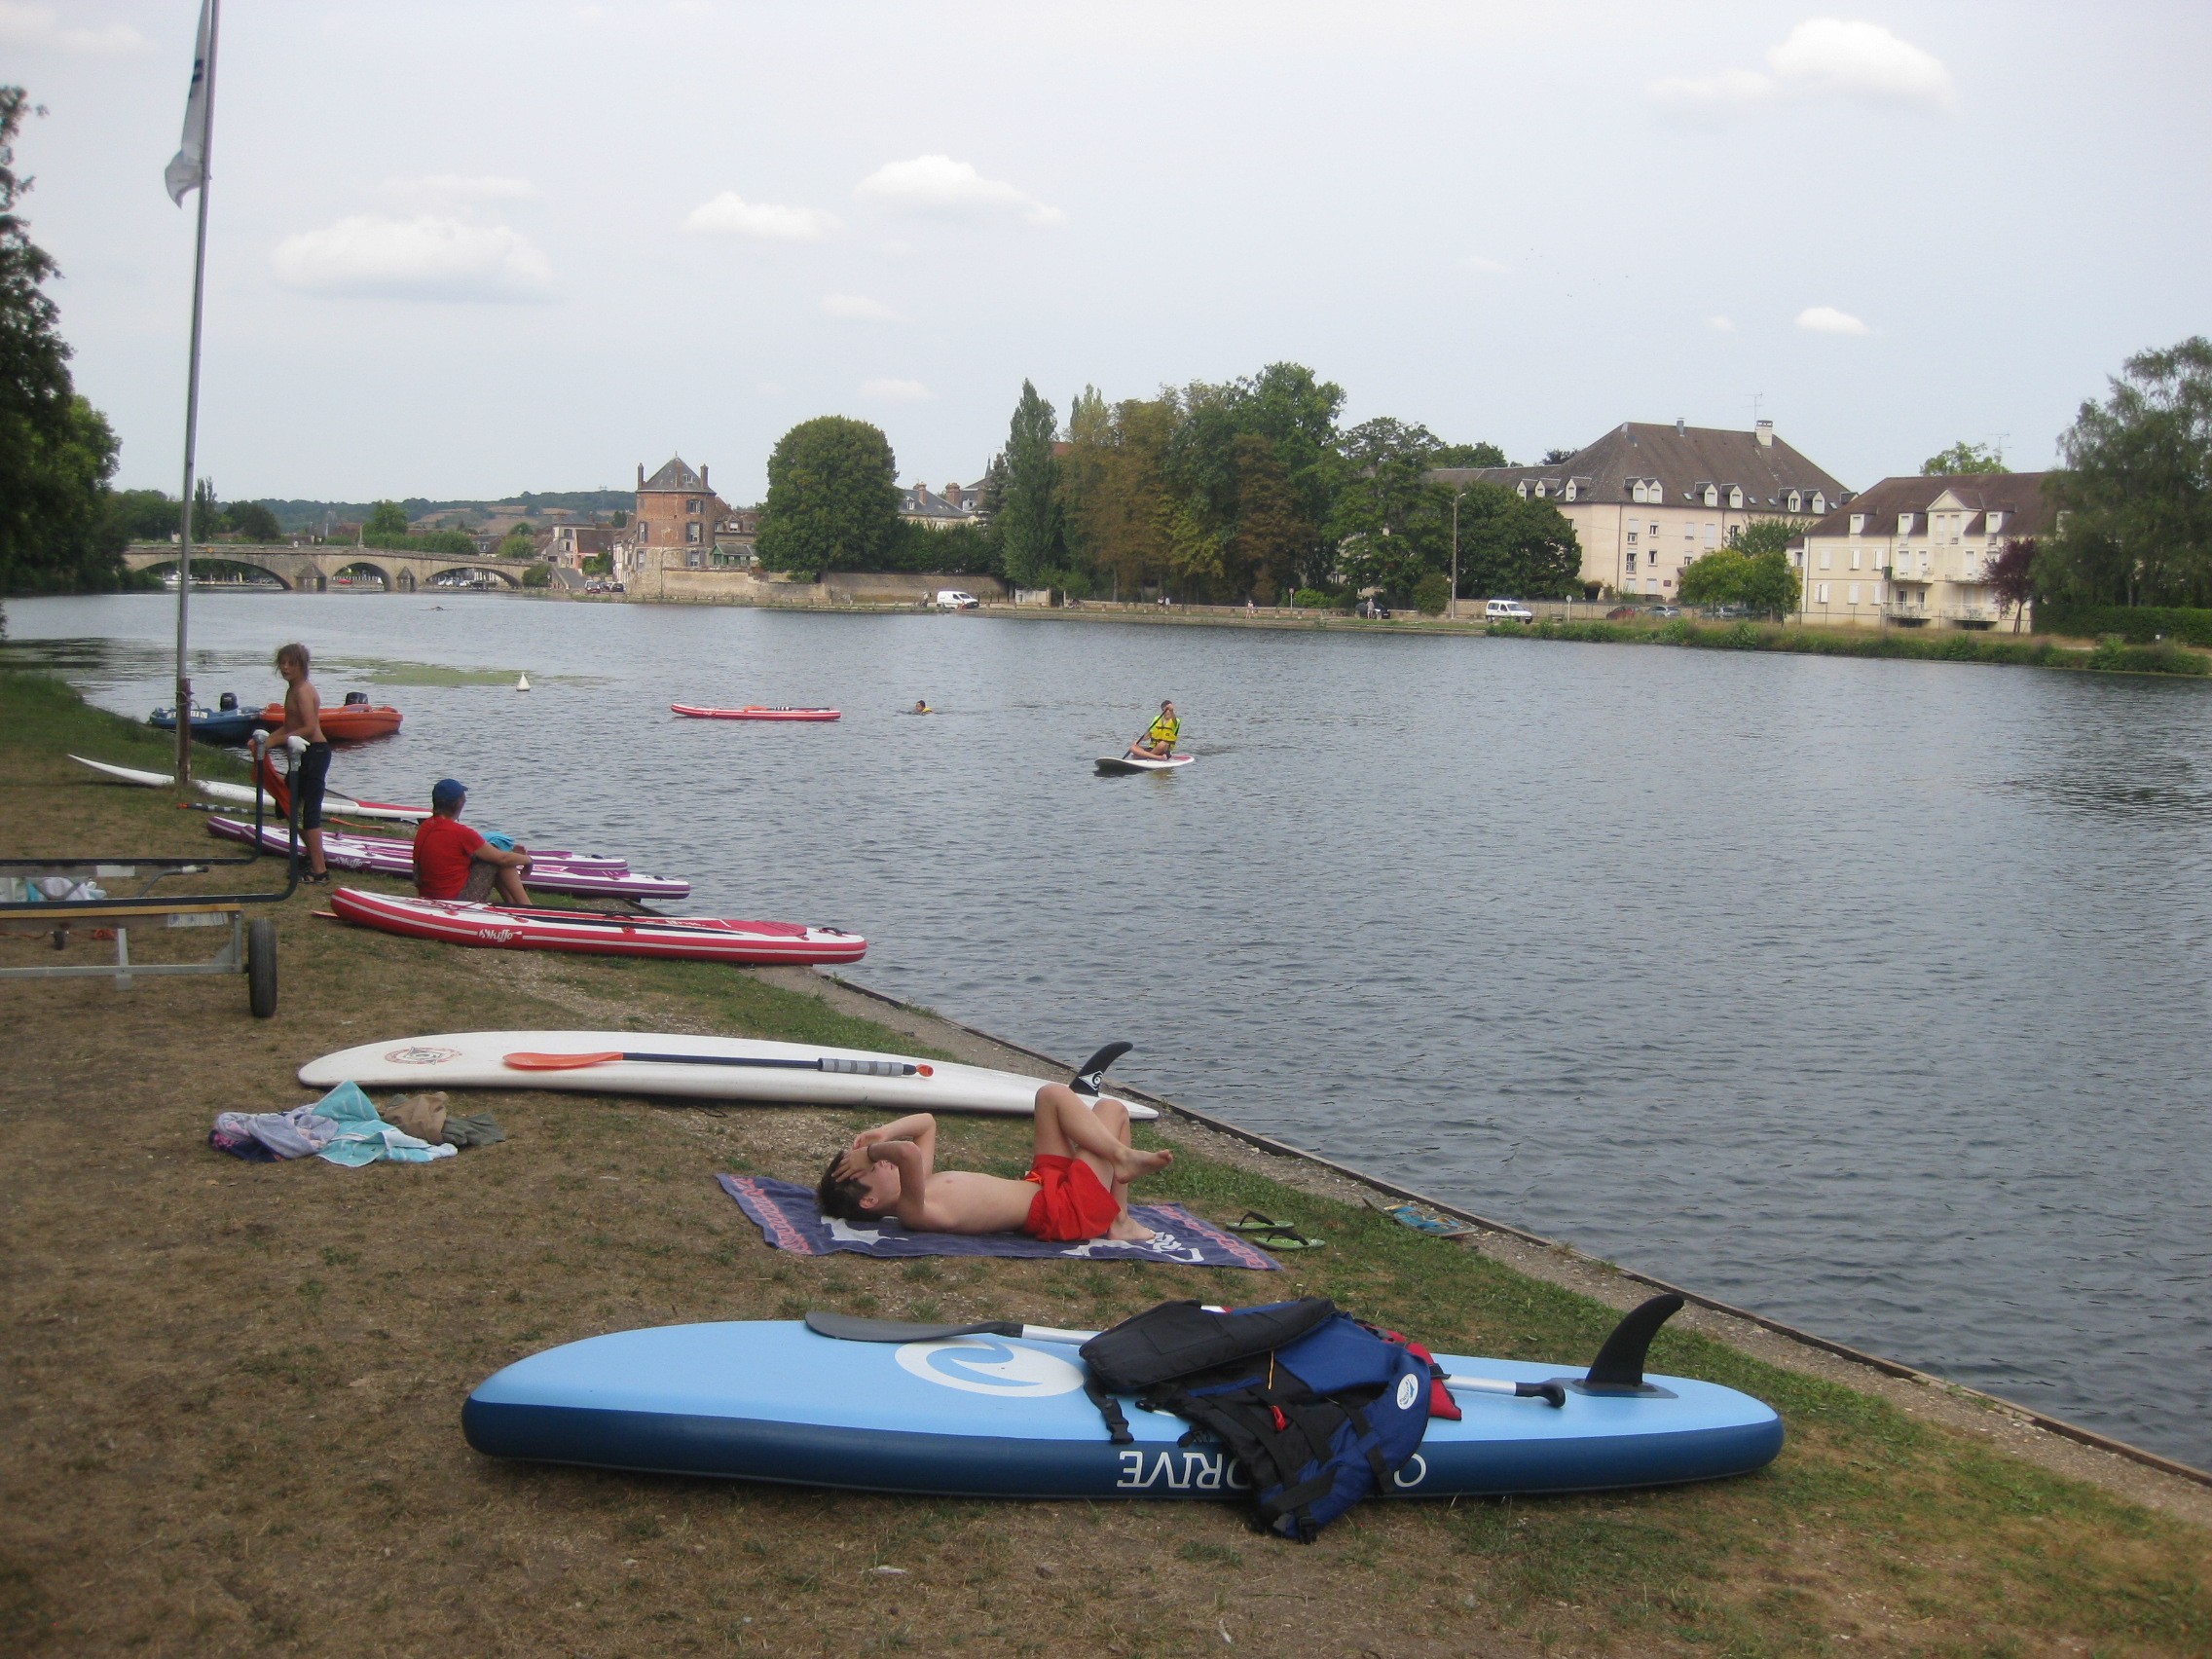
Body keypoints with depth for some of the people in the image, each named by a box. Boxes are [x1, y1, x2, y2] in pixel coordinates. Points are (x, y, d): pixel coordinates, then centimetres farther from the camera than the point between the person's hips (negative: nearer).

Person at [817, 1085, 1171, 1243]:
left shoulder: (920, 1188, 5)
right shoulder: (914, 1212, -25)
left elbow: (926, 1123, 17)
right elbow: (908, 1152, -46)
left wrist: (881, 1136, 2)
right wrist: (873, 1151, -26)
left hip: (1043, 1186, 10)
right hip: (1067, 1210, -10)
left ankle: (1120, 1220, 8)